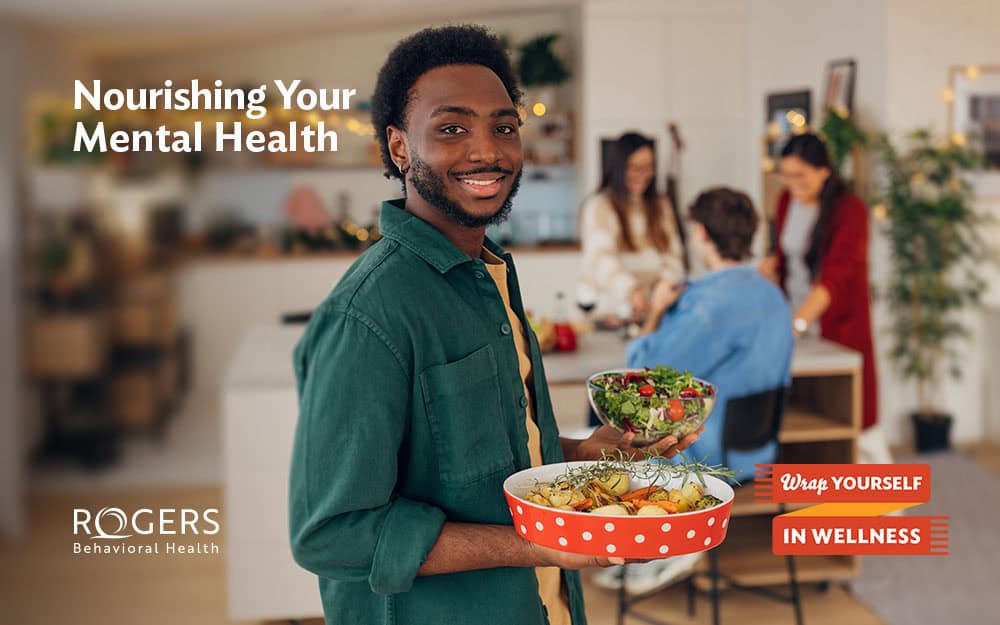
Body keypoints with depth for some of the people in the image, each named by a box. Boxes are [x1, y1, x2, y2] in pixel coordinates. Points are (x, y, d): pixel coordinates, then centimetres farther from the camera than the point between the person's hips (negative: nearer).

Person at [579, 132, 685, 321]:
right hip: (605, 309, -5)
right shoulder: (599, 206, -4)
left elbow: (672, 255, 10)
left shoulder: (661, 206, 17)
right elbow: (602, 258, -18)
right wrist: (631, 290, -36)